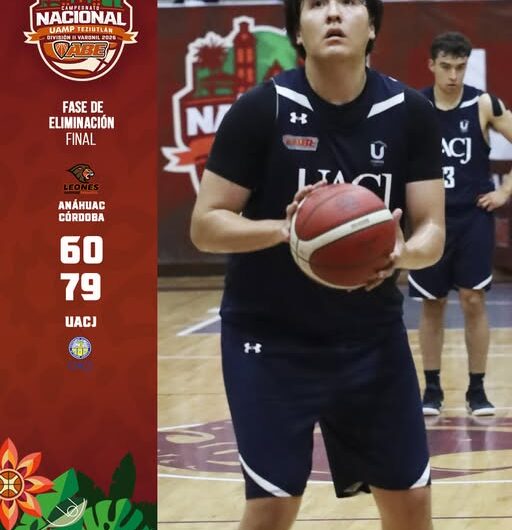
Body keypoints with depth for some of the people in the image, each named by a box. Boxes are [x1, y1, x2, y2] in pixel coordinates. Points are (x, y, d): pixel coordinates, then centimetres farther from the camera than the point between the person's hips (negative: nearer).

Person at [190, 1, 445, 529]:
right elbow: (205, 226, -11)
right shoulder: (260, 109, -13)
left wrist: (402, 253, -28)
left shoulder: (410, 114, -5)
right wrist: (283, 229, -30)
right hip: (270, 338, -3)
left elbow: (432, 232, -5)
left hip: (372, 335, 3)